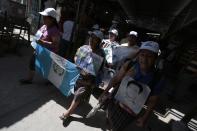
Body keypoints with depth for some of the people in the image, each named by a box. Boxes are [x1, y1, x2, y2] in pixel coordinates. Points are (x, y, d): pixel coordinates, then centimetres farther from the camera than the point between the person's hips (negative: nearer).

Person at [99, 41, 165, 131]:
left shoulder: (158, 80, -21)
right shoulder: (130, 65, -21)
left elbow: (152, 101, -9)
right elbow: (116, 79, -8)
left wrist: (145, 118, -5)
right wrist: (105, 91, -12)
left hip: (131, 113, -1)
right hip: (115, 102, 1)